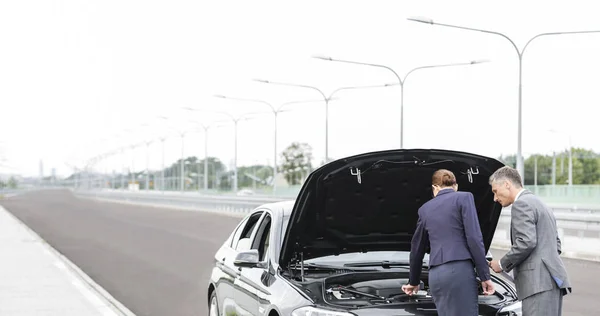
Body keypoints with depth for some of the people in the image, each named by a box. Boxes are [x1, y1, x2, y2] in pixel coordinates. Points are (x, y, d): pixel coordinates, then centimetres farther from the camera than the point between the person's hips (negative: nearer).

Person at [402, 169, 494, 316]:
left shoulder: (425, 208, 19)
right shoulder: (463, 198, 4)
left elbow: (417, 249, 28)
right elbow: (474, 238, -6)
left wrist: (413, 281, 41)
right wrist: (485, 276, -3)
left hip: (436, 275, 6)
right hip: (459, 271, -6)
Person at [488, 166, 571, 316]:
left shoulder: (521, 204, -5)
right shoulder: (540, 204, 27)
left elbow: (526, 242, -17)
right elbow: (556, 244, 27)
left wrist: (502, 264, -5)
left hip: (539, 282, -10)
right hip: (552, 280, 10)